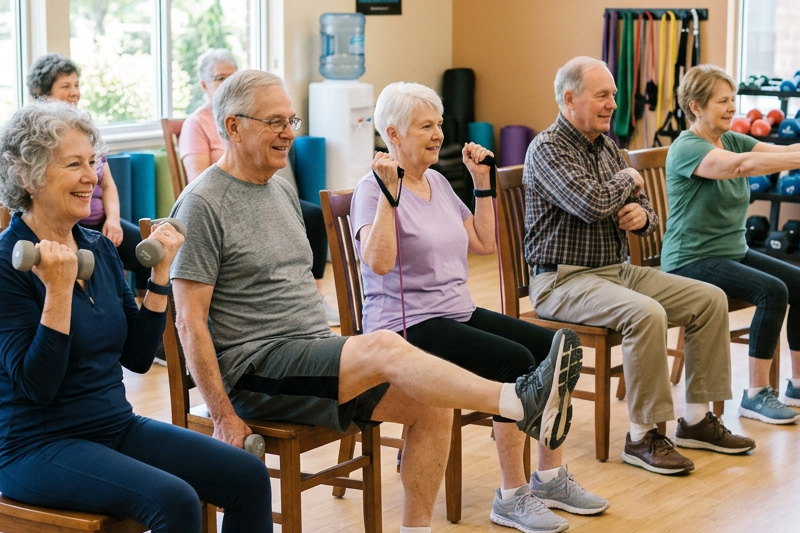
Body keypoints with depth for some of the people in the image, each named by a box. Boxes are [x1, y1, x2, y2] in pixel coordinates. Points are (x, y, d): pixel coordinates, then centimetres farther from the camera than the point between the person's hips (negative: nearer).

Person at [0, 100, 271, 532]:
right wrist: (59, 289, -25)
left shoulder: (100, 249, 8)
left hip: (118, 427, 7)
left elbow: (137, 357, 10)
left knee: (248, 476, -10)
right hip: (40, 445, -7)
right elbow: (36, 385, -19)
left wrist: (159, 272, 3)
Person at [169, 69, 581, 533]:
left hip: (314, 349, 8)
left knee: (433, 404, -9)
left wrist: (338, 355, 14)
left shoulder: (283, 190, 17)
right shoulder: (203, 206, -9)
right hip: (254, 370, -8)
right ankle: (522, 402, -39)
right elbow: (191, 322, -13)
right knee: (387, 347, -30)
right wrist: (224, 417, -17)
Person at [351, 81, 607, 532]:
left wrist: (482, 181, 15)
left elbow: (486, 244, 18)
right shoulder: (373, 190, -9)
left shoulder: (439, 183, 15)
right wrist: (389, 193, -27)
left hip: (460, 314, 8)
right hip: (408, 326, -8)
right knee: (514, 361, -27)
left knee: (556, 347, -10)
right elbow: (379, 262, -25)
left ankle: (550, 478, 2)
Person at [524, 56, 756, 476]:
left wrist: (642, 216, -6)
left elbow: (643, 211, 19)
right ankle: (643, 437, -22)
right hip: (564, 280, -9)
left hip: (618, 270, 9)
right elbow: (593, 205, -27)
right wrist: (628, 179, -6)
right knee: (646, 313, -33)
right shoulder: (547, 149, -12)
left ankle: (697, 418, 5)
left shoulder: (607, 146, 14)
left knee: (710, 299, -2)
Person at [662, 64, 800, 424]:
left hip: (734, 252, 8)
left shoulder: (732, 140, 10)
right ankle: (756, 397, -17)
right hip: (691, 260, -8)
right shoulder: (686, 148, -15)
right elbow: (739, 165, -33)